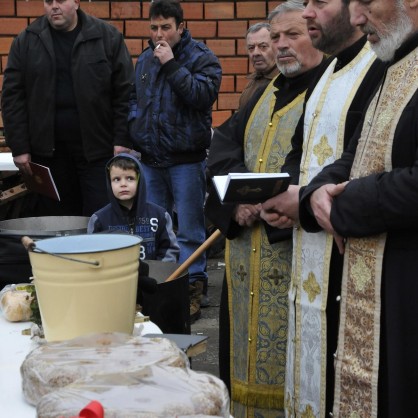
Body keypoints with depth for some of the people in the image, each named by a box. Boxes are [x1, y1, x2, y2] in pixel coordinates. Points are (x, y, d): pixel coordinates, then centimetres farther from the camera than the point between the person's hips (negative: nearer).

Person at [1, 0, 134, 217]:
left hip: (97, 148, -1)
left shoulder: (107, 37, 2)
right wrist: (19, 147, -2)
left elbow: (125, 92, 0)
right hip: (49, 150, 2)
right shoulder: (26, 42, 6)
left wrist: (122, 141, -6)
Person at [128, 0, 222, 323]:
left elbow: (202, 95, -20)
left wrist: (171, 64, -18)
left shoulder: (201, 58, -4)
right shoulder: (145, 60, 13)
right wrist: (134, 133, 6)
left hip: (186, 159, -5)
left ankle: (192, 289, 7)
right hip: (150, 158, 5)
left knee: (189, 230, -1)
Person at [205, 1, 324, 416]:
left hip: (295, 251, -7)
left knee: (288, 357, -2)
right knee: (249, 346, 14)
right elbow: (223, 141, 10)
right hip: (249, 252, 8)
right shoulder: (268, 93, 18)